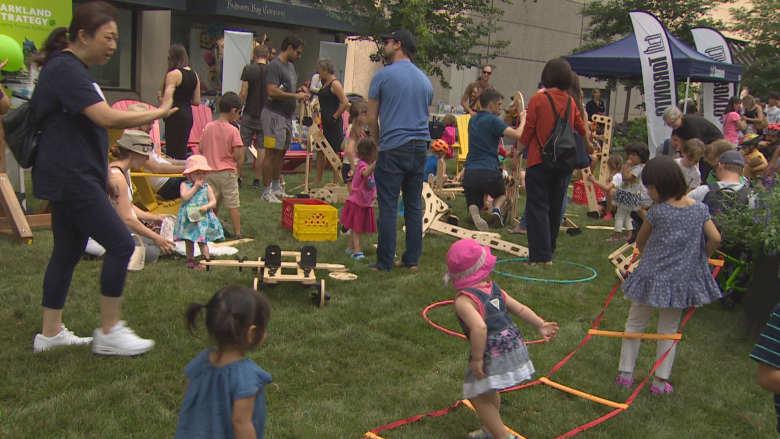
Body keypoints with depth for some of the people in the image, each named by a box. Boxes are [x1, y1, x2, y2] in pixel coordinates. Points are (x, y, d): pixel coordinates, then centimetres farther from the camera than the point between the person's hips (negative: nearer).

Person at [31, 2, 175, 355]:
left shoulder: (73, 69, 17)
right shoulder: (65, 69, -16)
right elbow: (107, 118, -27)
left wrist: (104, 175, 23)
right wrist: (158, 113, -14)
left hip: (70, 179, 11)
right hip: (69, 180, -11)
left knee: (68, 252, 15)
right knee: (120, 244, -8)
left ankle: (50, 333, 24)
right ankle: (109, 333, 2)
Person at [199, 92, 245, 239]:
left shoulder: (208, 127, -1)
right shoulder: (233, 130, -13)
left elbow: (200, 148, 2)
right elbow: (237, 155, -17)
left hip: (210, 171, 4)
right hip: (227, 172, -4)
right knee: (233, 204, 4)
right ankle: (237, 232, 8)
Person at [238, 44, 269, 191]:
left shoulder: (248, 69, -5)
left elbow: (243, 93, -8)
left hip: (249, 113, -1)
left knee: (242, 147, 7)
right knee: (262, 148, 5)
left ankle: (238, 178, 9)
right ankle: (256, 181, 7)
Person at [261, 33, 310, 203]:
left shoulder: (290, 65, 18)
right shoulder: (275, 65, -12)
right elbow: (272, 92, -21)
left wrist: (299, 90, 8)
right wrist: (295, 95, -18)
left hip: (286, 115, 10)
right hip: (275, 114, -10)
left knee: (281, 152, 14)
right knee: (271, 153, -7)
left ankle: (277, 188, 23)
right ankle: (267, 191, -3)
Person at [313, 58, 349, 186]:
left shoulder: (335, 84, -13)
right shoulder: (325, 83, 15)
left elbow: (345, 103, -22)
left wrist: (334, 117, -18)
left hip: (332, 124, -10)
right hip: (323, 122, 10)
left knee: (334, 153, -3)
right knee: (320, 151, 13)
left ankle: (336, 183, 3)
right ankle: (318, 180, 22)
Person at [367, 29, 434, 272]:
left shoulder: (383, 75, -3)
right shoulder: (425, 79, 15)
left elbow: (372, 118, -1)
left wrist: (379, 142, 16)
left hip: (393, 150, -6)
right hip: (420, 148, 6)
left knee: (388, 208, -1)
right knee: (414, 206, 11)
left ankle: (385, 262, 3)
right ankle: (412, 259, 15)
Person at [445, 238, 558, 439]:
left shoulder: (463, 299, -19)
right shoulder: (494, 289, 3)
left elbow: (480, 327, -33)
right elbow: (520, 309, 9)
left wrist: (477, 359, -23)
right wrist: (540, 325, 21)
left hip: (493, 355, -8)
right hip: (516, 347, 8)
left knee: (479, 397, 11)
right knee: (489, 392, 29)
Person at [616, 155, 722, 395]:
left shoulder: (657, 211, -12)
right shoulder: (699, 209, -4)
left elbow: (640, 243, 0)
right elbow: (715, 239, -8)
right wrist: (699, 259, 8)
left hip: (652, 278, -3)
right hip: (682, 280, 3)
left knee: (634, 324, 13)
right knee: (669, 330, 15)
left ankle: (626, 374, 17)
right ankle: (661, 380, 17)